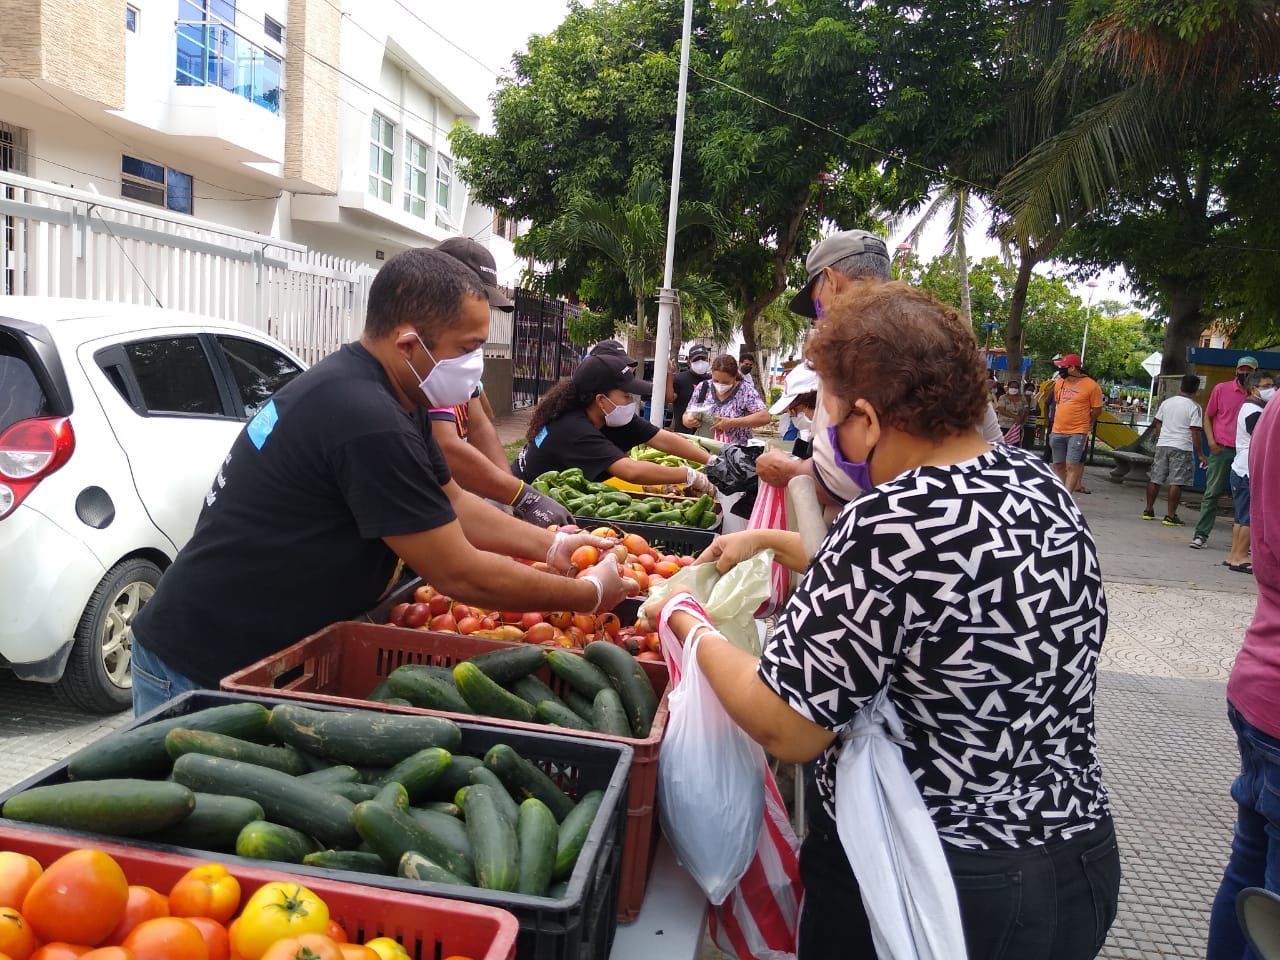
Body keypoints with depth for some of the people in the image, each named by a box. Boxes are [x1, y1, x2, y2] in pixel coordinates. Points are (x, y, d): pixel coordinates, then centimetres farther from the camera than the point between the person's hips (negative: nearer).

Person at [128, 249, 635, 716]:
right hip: (203, 673, -9)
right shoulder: (366, 419, -30)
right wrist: (590, 594, -13)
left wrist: (552, 545, 4)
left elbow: (454, 505, 12)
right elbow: (460, 575, -25)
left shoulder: (387, 394, 1)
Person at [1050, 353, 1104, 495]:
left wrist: (1086, 424, 8)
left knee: (1072, 466, -11)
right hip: (1058, 432, 6)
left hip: (1078, 432, -6)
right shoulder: (1059, 384, 7)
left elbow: (1097, 409, -2)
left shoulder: (1091, 386, -10)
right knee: (1058, 465, 12)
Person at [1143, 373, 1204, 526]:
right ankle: (1170, 516, -3)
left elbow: (1157, 422, 16)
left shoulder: (1167, 402, 8)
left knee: (1155, 478, 11)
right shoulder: (1194, 407, -8)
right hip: (1182, 447, -5)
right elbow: (1195, 432, -12)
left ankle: (1148, 510, 19)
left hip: (1163, 444, 5)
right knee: (1176, 482, -3)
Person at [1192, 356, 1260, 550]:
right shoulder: (1221, 389, 2)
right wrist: (1211, 441, -6)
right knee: (1212, 493, 0)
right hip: (1222, 450, -2)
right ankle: (1201, 534, 4)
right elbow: (1208, 416, 7)